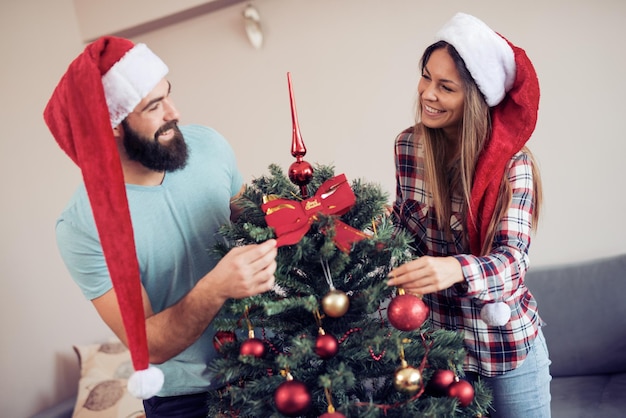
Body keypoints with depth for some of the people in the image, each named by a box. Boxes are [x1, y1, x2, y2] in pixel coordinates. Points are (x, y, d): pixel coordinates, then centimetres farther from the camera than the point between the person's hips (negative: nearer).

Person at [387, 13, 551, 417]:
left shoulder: (512, 160, -18)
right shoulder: (408, 146, -7)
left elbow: (512, 259, -25)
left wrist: (455, 269, -44)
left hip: (505, 340, -3)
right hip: (434, 336, 3)